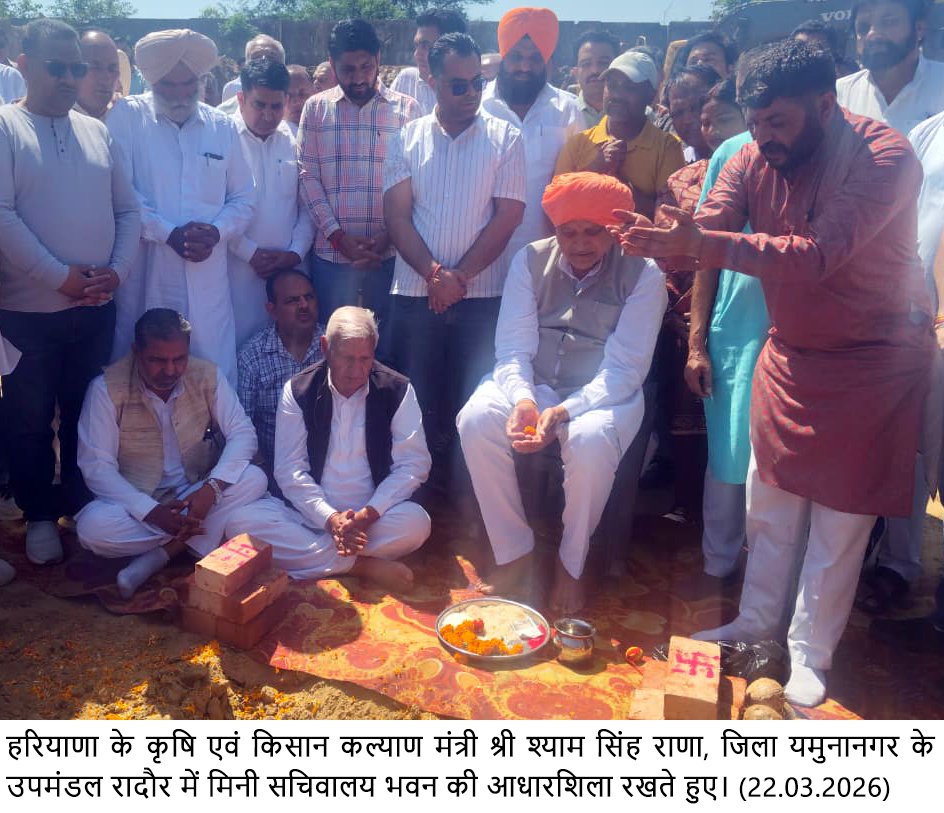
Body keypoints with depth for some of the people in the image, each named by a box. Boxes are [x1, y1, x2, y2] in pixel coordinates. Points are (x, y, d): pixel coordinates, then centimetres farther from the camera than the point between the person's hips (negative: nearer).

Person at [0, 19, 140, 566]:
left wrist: (117, 270, -7)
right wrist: (61, 276, -18)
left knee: (86, 415, 15)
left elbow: (128, 210, 8)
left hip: (96, 307, 4)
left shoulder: (97, 132, 9)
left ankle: (81, 506, 31)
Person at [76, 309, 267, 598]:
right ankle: (195, 535, -12)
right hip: (139, 502, -2)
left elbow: (242, 433, -13)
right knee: (93, 527, -32)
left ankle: (158, 556, -20)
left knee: (253, 479, -25)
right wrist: (151, 512, -29)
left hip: (197, 495, 2)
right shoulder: (107, 388, -15)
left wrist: (211, 488, -29)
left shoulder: (206, 375, -9)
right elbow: (96, 466, -17)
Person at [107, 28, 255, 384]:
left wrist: (217, 232, -8)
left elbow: (243, 199, 10)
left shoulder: (223, 126, 11)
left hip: (208, 279, 2)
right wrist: (169, 233, -16)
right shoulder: (126, 116, 2)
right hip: (145, 275, -2)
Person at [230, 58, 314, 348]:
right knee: (242, 345, -2)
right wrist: (250, 253, -9)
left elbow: (307, 204, 10)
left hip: (291, 269, 4)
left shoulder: (292, 141, 9)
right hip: (240, 268, -3)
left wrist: (297, 251, -1)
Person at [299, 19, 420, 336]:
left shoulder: (407, 108, 5)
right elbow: (308, 177, 3)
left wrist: (389, 234, -8)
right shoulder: (316, 108, 7)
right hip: (332, 252, 1)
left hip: (390, 251, 0)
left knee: (387, 339, 7)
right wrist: (337, 235, -7)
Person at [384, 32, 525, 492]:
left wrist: (459, 276, -10)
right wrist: (433, 274, -12)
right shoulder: (408, 138, 7)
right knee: (415, 400, 5)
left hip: (483, 295, -1)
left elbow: (508, 216, -3)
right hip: (415, 293, 1)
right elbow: (396, 215, 1)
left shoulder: (505, 139, 3)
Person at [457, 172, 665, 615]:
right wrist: (523, 399, -27)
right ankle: (514, 553, -11)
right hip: (531, 384, 3)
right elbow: (513, 349, -5)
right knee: (476, 419, -28)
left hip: (604, 393, -2)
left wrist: (564, 411, -28)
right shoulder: (531, 260, 1)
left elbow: (625, 368, -13)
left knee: (591, 441, -36)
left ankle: (571, 563, -8)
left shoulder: (642, 274, -7)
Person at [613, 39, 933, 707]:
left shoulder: (884, 158, -23)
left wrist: (703, 243, -44)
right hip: (790, 350, 6)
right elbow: (705, 231, -15)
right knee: (769, 499, 13)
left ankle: (811, 653, 20)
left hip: (872, 360, -5)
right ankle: (758, 621, 31)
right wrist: (663, 241, -38)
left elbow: (818, 254, -35)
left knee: (840, 515, 3)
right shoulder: (754, 159, -5)